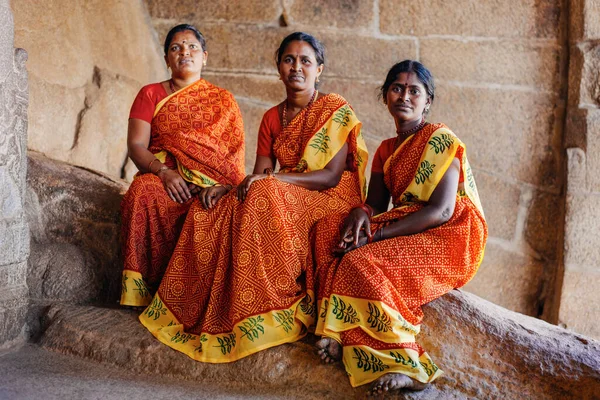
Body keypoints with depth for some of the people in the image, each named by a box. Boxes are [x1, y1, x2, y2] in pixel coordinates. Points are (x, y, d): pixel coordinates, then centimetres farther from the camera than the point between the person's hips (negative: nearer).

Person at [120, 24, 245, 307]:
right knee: (144, 194, -35)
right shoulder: (150, 95, 17)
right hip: (161, 177, 1)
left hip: (210, 186, -1)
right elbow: (136, 146, 4)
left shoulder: (223, 100, 17)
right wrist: (164, 171, -16)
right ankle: (145, 294, -28)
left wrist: (224, 184, -18)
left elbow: (236, 151, 4)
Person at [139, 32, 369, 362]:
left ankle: (276, 312, -27)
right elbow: (259, 175, 6)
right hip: (281, 199, 6)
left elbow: (332, 176, -15)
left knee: (265, 198, -34)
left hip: (330, 201, -6)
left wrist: (272, 179, -25)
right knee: (210, 212, -15)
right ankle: (207, 309, -11)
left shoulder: (336, 109, -6)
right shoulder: (272, 118, 12)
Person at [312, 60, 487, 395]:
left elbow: (441, 211, -18)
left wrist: (377, 235, -22)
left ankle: (404, 365, -23)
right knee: (329, 229, -11)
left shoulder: (440, 139, -8)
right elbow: (377, 203, 11)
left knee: (363, 261, -29)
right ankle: (338, 335, -20)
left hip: (449, 238, -7)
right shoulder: (386, 150, 16)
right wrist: (362, 214, -16)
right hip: (405, 233, 8)